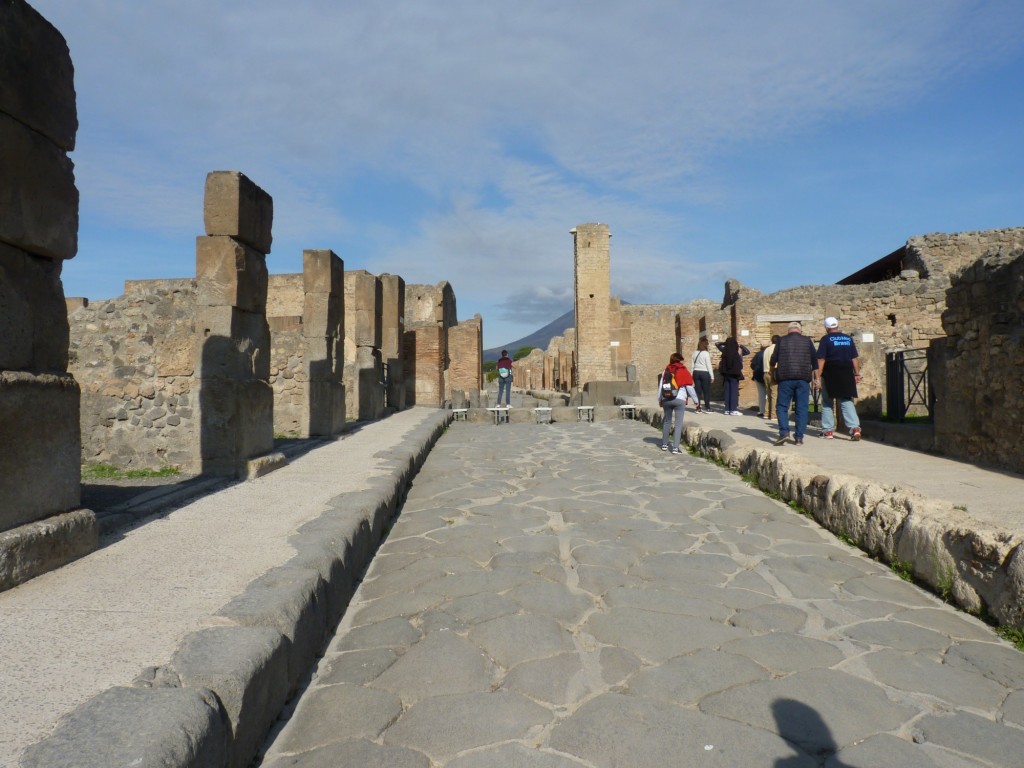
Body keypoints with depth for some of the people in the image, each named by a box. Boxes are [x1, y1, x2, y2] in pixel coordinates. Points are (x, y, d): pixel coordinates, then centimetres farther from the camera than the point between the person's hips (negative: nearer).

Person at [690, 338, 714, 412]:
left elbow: (692, 365, 8)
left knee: (698, 391, 6)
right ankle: (707, 407, 8)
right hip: (704, 373, -4)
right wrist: (712, 376, -2)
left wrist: (692, 375, 16)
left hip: (696, 373, 4)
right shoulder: (706, 353, -8)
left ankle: (698, 408, 7)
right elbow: (709, 366, -7)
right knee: (706, 391, 4)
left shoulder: (695, 353, 5)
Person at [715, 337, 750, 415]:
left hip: (726, 374, 5)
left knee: (727, 391, 9)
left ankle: (727, 410, 11)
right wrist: (740, 345, 1)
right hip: (734, 374, -5)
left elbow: (717, 343, 17)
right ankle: (733, 410, -3)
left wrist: (725, 343, 9)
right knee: (734, 391, -2)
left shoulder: (724, 351, 1)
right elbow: (747, 352, 1)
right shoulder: (737, 353, -12)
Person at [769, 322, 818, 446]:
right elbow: (815, 361, 7)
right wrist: (816, 378, 13)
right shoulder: (807, 341, 9)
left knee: (782, 406, 4)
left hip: (785, 378, -1)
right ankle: (799, 437, 3)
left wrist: (773, 366, 26)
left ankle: (784, 432, -13)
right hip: (803, 379, 1)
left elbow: (773, 361, 4)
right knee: (801, 408, 5)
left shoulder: (782, 340, 6)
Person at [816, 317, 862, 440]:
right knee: (847, 401, 8)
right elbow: (854, 358, 9)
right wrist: (857, 373, 13)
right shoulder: (848, 338, 9)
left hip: (830, 374, -3)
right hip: (846, 374, 3)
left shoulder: (825, 339, -4)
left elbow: (821, 359, -9)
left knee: (827, 402, 9)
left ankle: (828, 430, 10)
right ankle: (855, 427, -9)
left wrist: (818, 376, -9)